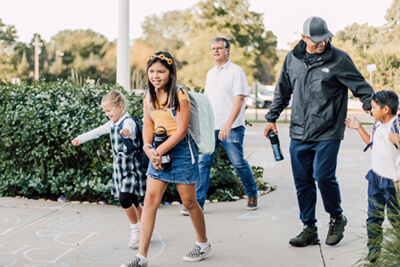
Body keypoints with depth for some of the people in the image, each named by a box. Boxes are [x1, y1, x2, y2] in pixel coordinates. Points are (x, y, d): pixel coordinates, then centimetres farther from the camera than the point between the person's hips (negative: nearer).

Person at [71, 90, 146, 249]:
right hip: (120, 167, 8)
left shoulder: (127, 122, -15)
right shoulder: (112, 124, 12)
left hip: (131, 167, -8)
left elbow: (130, 130, -39)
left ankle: (135, 231, -1)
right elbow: (97, 132, 25)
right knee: (133, 201, 10)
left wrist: (128, 132, -62)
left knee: (124, 198, -17)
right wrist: (81, 138, 33)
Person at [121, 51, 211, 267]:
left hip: (181, 149, -5)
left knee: (189, 202, 7)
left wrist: (159, 151, -19)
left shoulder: (179, 95, -13)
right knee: (150, 199, -2)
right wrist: (148, 148, -10)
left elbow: (181, 130, -16)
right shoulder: (149, 95, 5)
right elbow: (148, 125, 7)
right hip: (159, 150, 5)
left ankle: (203, 244, 31)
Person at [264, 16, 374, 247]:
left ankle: (337, 218, 14)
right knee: (303, 182, 7)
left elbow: (361, 88, -1)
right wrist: (272, 117, 21)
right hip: (299, 134, 5)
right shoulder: (292, 59, 9)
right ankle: (310, 230, 20)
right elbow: (283, 91, 21)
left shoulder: (339, 59, -4)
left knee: (323, 176, -14)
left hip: (328, 134, -4)